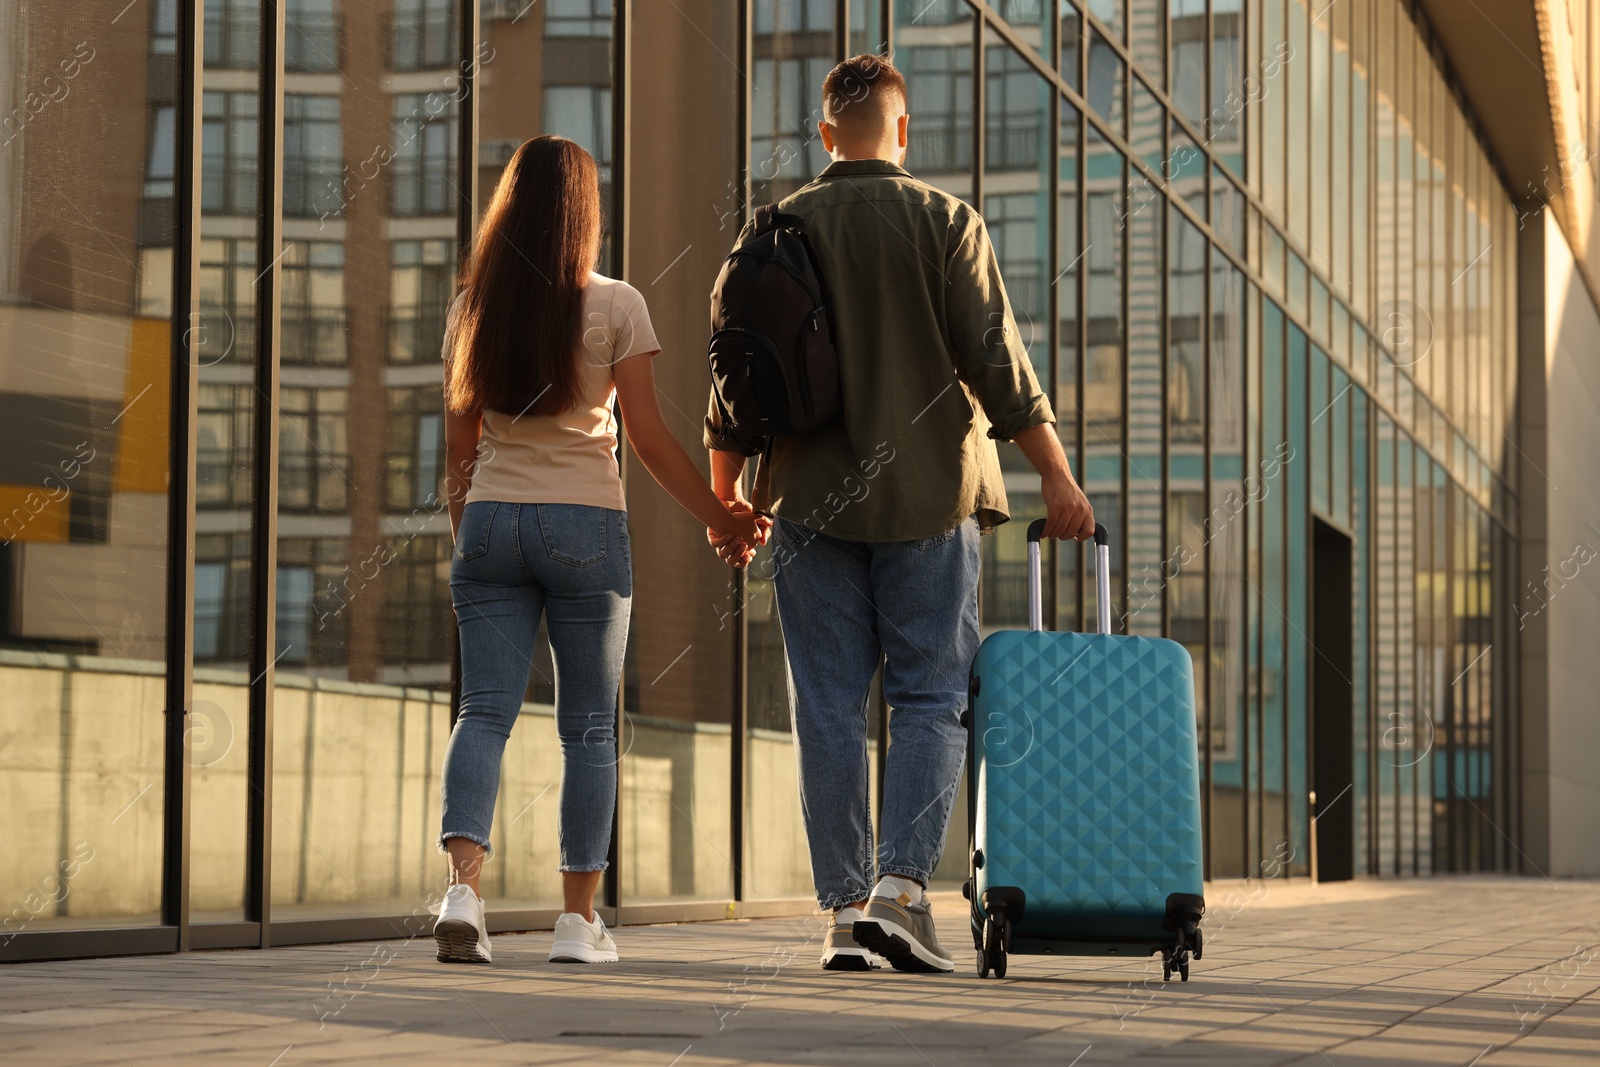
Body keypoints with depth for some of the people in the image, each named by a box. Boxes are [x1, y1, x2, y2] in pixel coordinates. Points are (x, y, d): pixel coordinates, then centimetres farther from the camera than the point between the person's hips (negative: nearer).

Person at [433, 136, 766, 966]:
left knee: (485, 709, 1)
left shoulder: (472, 308, 6)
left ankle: (462, 886, -19)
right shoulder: (615, 306, -4)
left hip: (492, 519, 3)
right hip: (583, 522, -3)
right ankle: (578, 918, 7)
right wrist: (721, 518, 4)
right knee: (588, 726, 6)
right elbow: (648, 437, -5)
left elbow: (459, 443, 9)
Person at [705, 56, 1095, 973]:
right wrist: (1057, 477, -3)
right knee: (932, 698, 4)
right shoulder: (944, 221, -2)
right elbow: (995, 361, -7)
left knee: (829, 708, 5)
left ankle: (844, 908, 5)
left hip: (814, 501, 2)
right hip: (929, 497, -2)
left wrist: (725, 495, 17)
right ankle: (902, 886, -10)